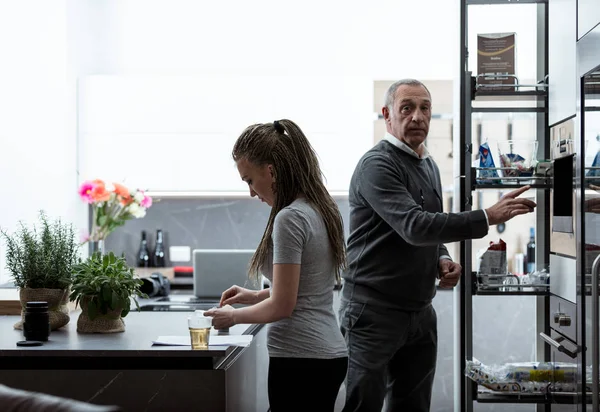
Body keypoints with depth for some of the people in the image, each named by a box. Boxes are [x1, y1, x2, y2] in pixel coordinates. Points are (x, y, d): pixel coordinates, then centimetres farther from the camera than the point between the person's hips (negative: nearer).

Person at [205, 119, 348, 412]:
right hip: (330, 354, 9)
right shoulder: (321, 210, 10)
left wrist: (234, 316, -1)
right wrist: (255, 297, 14)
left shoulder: (290, 218, -17)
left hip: (300, 358, -9)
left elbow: (282, 306, -16)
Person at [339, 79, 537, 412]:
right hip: (374, 309, -8)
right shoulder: (377, 165, -15)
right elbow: (414, 227, -26)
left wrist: (442, 260, 1)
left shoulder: (429, 166, 13)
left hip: (420, 310, 8)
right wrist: (488, 217, -29)